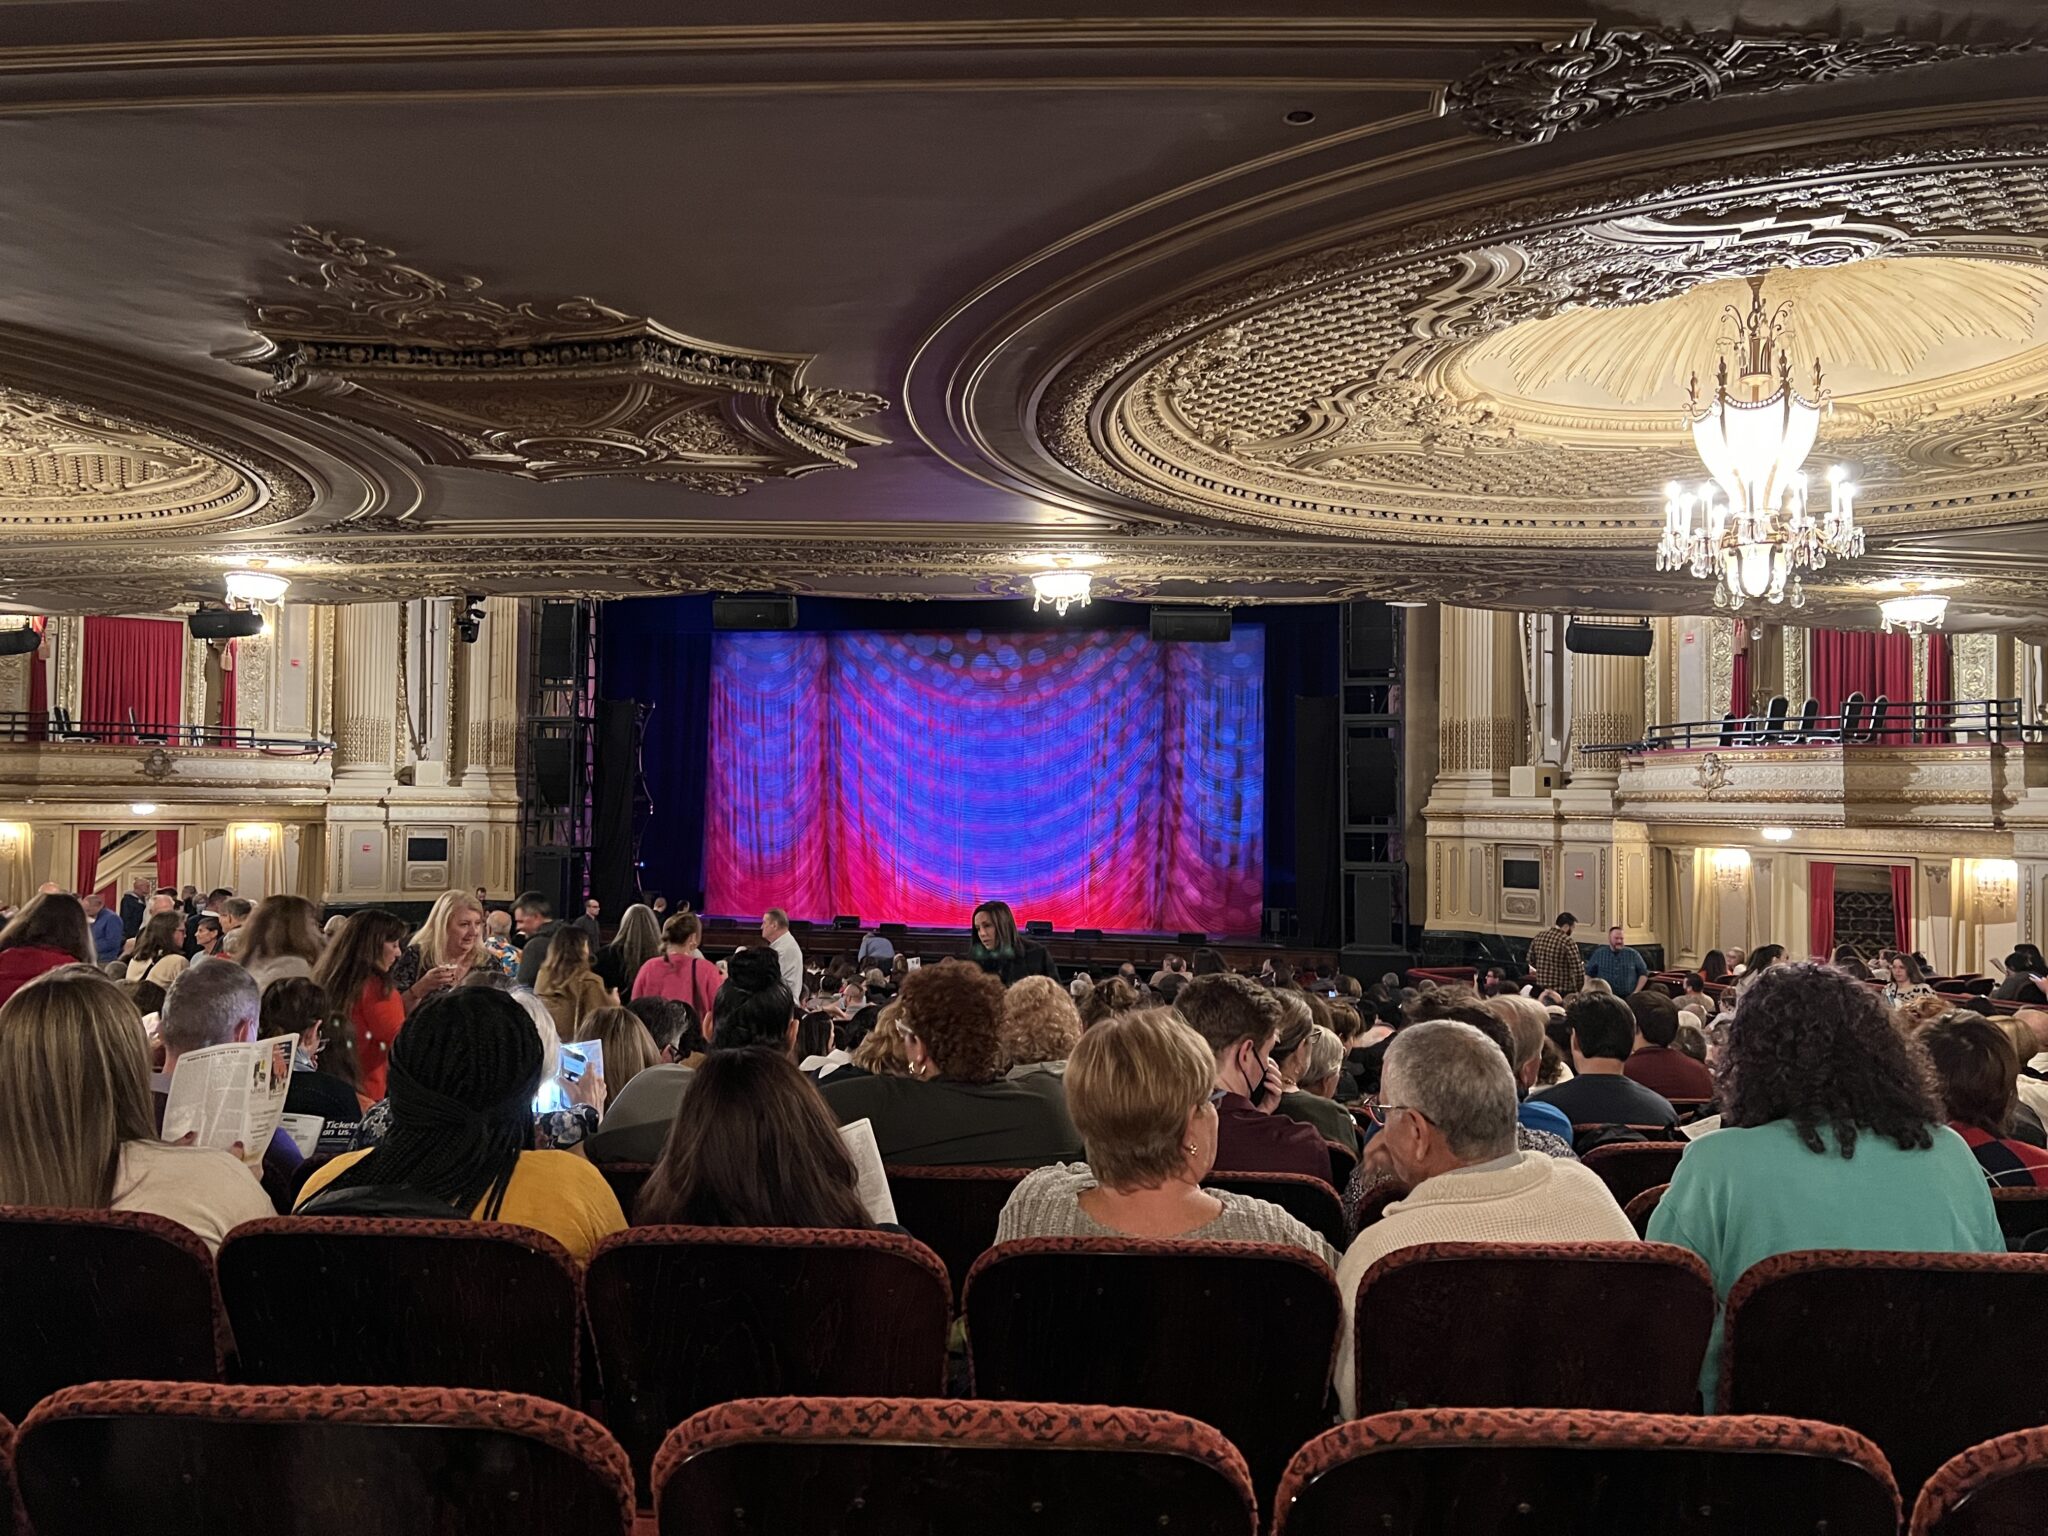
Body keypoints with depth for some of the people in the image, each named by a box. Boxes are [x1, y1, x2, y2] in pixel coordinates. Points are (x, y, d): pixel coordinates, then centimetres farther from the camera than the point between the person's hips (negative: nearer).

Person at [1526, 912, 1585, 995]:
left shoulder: (1538, 937, 2)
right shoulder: (1567, 942, -17)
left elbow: (1530, 961, 13)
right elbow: (1577, 969, -16)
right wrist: (1579, 989, -2)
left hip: (1541, 989, 6)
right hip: (1564, 992, -6)